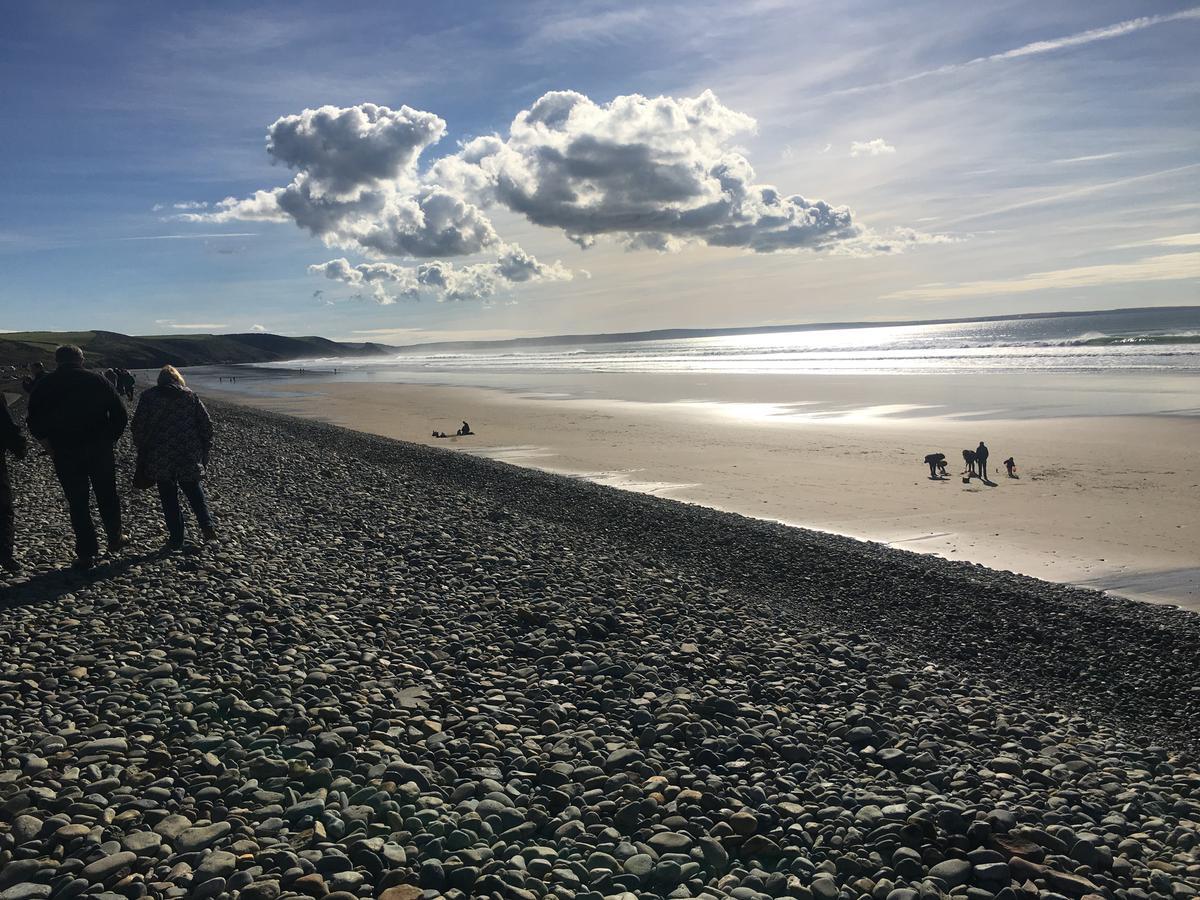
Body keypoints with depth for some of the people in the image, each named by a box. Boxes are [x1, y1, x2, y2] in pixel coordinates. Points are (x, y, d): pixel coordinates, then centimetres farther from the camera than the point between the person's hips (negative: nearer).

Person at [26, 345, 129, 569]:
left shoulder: (44, 385, 1)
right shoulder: (97, 379, 0)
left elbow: (35, 424, 2)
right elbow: (120, 414, -1)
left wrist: (52, 448, 11)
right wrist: (108, 440, 9)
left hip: (66, 455, 0)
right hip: (100, 450, 0)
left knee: (77, 503, 6)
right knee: (107, 496, 17)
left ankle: (86, 554, 9)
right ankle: (115, 539, 29)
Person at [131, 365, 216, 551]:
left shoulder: (148, 396, 1)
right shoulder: (190, 396, 6)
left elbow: (138, 426, -1)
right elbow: (206, 424, 5)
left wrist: (142, 451, 9)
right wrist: (204, 450, 12)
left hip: (160, 459, -2)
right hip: (190, 457, 2)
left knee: (169, 498, 6)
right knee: (194, 491, 18)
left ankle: (176, 539, 6)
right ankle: (207, 527, 5)